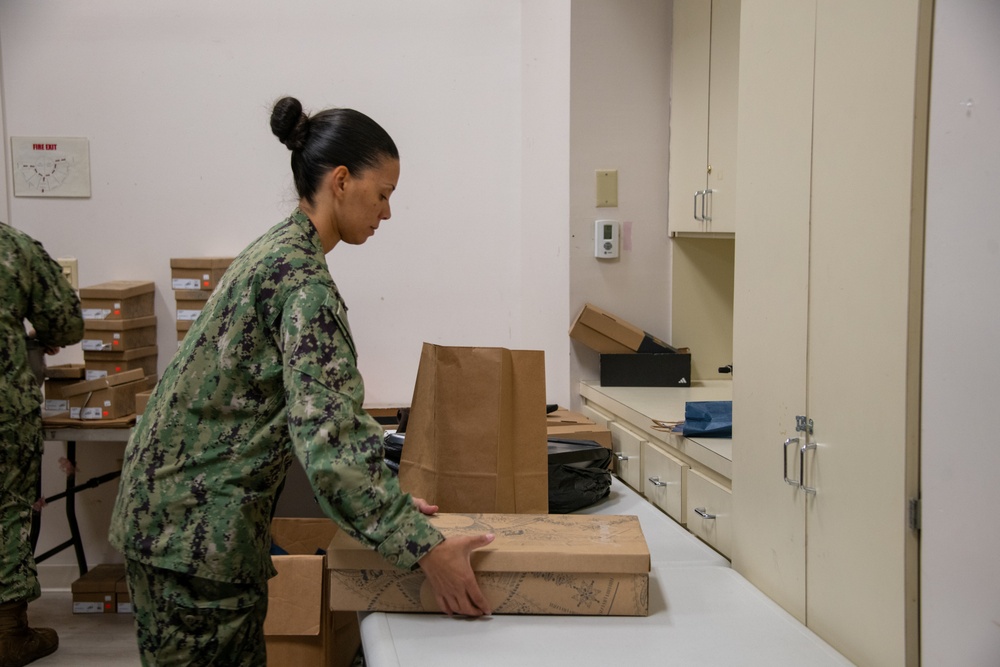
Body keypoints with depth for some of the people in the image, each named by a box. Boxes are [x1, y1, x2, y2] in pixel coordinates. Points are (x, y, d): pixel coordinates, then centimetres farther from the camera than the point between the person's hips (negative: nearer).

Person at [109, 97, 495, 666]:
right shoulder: (301, 274, -19)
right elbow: (328, 431, -28)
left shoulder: (280, 251, 11)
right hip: (196, 526, -9)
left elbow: (323, 406, 16)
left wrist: (391, 498, 13)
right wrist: (424, 546, -25)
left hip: (181, 511, 9)